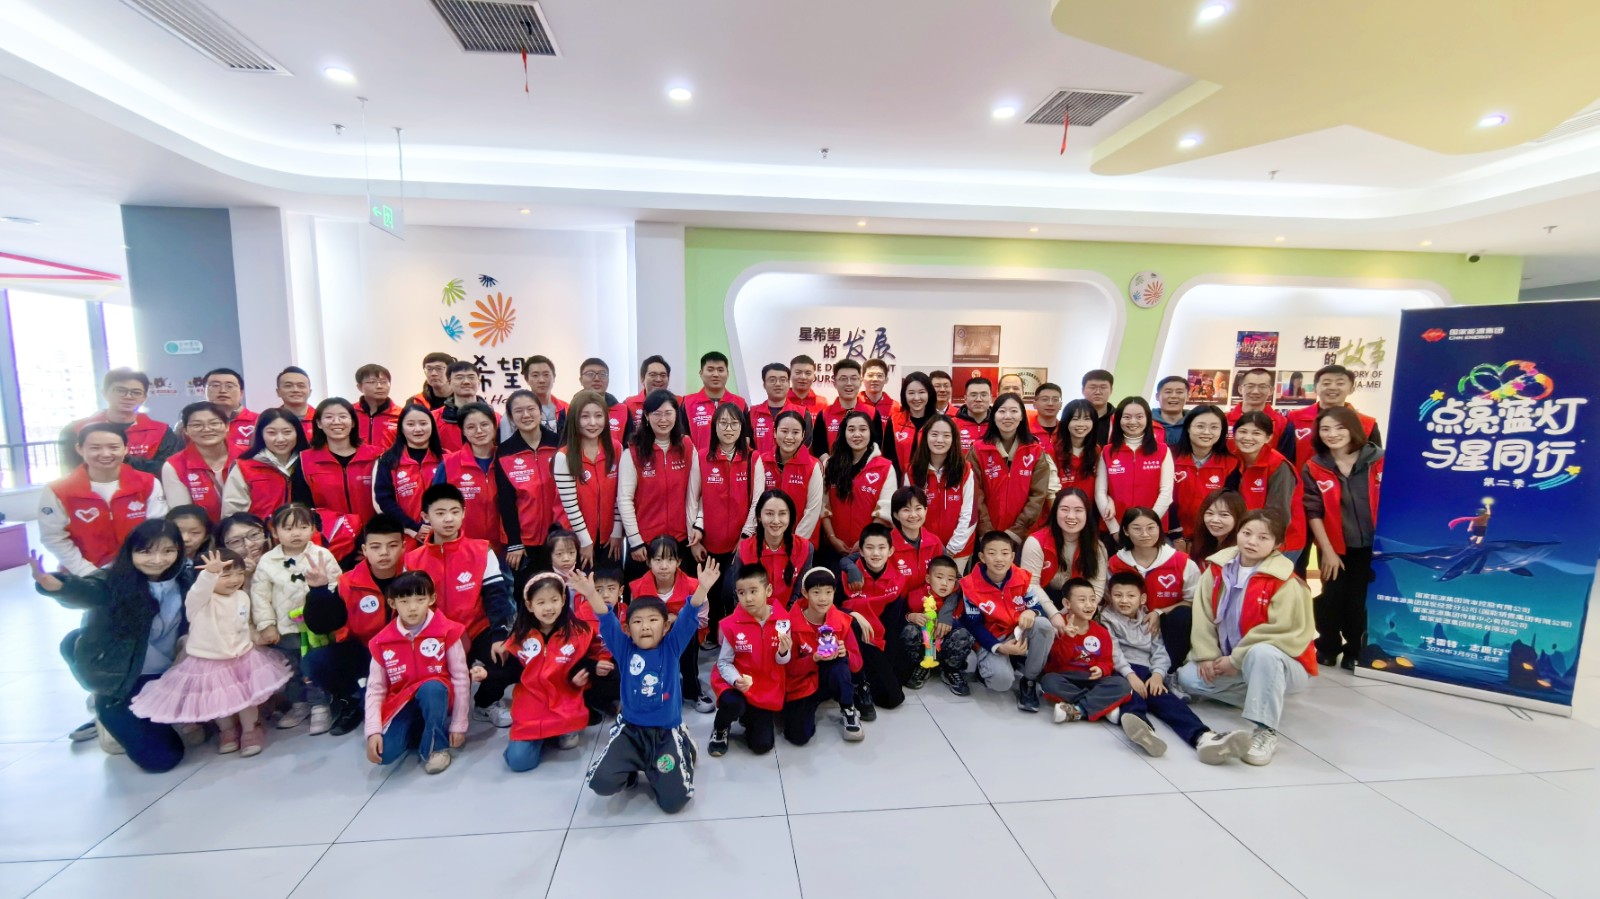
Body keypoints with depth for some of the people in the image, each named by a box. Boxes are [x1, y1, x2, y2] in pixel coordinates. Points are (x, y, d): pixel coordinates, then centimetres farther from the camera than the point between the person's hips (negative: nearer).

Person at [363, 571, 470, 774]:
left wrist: (458, 725, -10)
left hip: (436, 700, -2)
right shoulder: (382, 642, -5)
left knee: (432, 688, -36)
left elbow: (461, 678, -10)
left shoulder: (447, 632, -13)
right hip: (402, 705, 2)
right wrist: (373, 731, -13)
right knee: (384, 754, -23)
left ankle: (436, 746, -13)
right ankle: (417, 731, 11)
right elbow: (375, 688, -1)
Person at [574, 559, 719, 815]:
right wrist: (591, 594, -35)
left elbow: (689, 618, -20)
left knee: (673, 800, -10)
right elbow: (607, 622, -17)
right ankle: (633, 767, 16)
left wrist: (702, 589, -38)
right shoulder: (625, 649, -3)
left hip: (667, 732, -1)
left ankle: (682, 752, 22)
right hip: (630, 729, 2)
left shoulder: (671, 647, -5)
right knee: (602, 783, -18)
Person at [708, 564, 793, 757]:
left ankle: (749, 716, 32)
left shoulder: (782, 620, -12)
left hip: (768, 688, 2)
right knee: (732, 703, -35)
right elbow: (724, 662, -12)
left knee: (762, 745, -4)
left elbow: (782, 661, 0)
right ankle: (720, 729, 3)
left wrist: (783, 652, -22)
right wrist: (736, 680, -30)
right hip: (738, 684, -2)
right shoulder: (732, 624, -16)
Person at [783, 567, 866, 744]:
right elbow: (790, 668, -13)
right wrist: (815, 659, -31)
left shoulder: (842, 621, -10)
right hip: (801, 685, -1)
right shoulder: (792, 623, -17)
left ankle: (849, 712, -8)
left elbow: (857, 663, -7)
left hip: (830, 679, 1)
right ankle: (811, 706, 12)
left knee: (840, 661, -32)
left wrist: (844, 654, -30)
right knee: (798, 737, -22)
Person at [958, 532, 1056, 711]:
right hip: (990, 642, -3)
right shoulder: (971, 586, -16)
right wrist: (999, 648, -26)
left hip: (1020, 635, 4)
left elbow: (1039, 608, -5)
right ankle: (984, 668, 8)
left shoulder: (1023, 578, -7)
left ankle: (1029, 681, -10)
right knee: (1002, 679, -33)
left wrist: (1032, 612, -31)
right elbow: (974, 626, -12)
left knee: (1043, 625, -29)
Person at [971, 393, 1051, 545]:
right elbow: (976, 495, -5)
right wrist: (988, 533, -13)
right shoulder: (978, 450, -2)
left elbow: (1038, 495, -4)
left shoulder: (1037, 451, 0)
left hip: (1024, 535, 1)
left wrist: (1016, 531, -11)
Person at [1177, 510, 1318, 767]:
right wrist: (1206, 655, -10)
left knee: (1262, 653, -39)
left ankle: (1265, 731, -28)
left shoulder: (1285, 582, -19)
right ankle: (1262, 697, 3)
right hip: (1228, 661, 6)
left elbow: (1284, 633, -23)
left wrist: (1236, 660, -21)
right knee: (1188, 677, -8)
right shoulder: (1219, 568, -3)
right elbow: (1203, 615, -1)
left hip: (1281, 664, -6)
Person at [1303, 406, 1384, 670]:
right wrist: (1327, 551, -8)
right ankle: (1327, 648, 23)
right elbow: (1313, 512, -5)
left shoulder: (1380, 461, -5)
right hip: (1335, 548, 0)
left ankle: (1355, 652, 23)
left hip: (1373, 546, 0)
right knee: (1332, 598, 3)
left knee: (1361, 600, 5)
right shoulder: (1313, 468, -4)